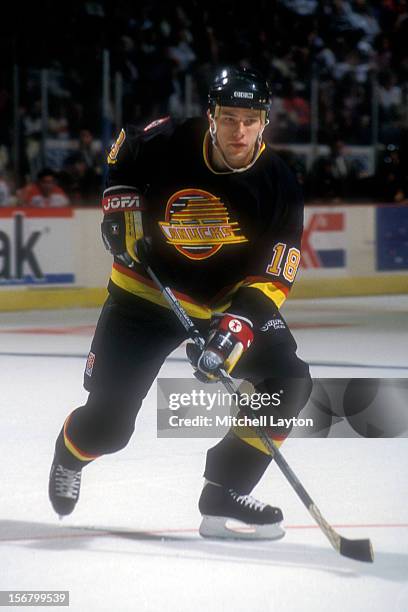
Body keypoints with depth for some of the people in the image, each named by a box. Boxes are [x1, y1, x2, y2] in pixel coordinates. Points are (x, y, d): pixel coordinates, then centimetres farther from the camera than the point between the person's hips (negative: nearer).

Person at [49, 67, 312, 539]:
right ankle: (71, 452, 35)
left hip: (231, 300, 2)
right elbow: (122, 155, 5)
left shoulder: (278, 185, -17)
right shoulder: (165, 143, -20)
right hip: (146, 294, -2)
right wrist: (121, 206, -8)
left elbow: (274, 273, -17)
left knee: (289, 384, -19)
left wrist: (240, 321, -31)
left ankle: (226, 492, -6)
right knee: (107, 425, -4)